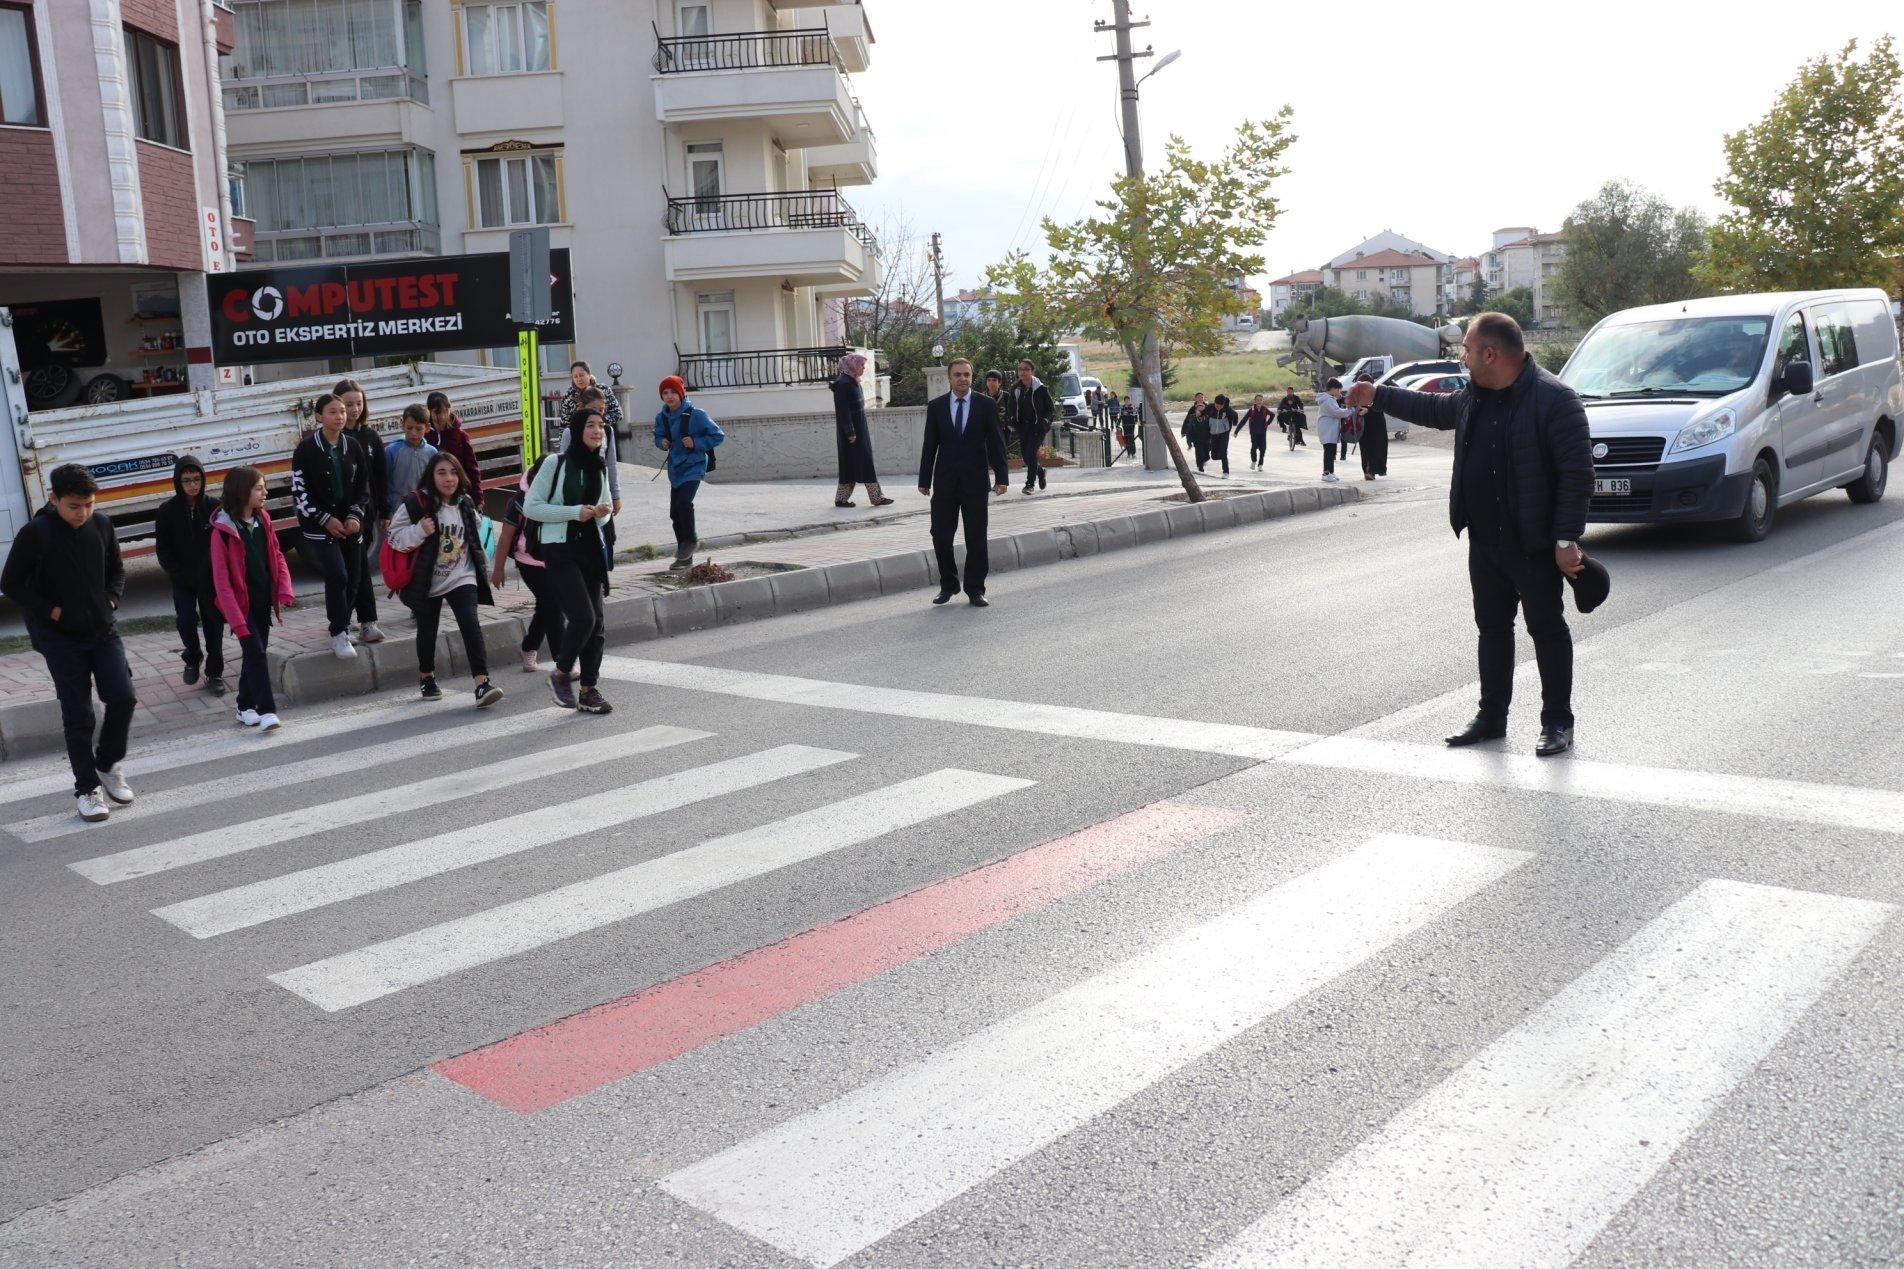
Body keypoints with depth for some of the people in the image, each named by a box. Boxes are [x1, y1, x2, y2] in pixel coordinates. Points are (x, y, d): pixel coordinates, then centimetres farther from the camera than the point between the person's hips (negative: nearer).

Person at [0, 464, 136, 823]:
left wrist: (110, 601, 0)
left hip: (103, 630, 4)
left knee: (123, 698, -4)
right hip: (61, 638, -3)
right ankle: (87, 788, 12)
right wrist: (50, 611, -11)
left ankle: (108, 764, 21)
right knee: (78, 716, -1)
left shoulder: (101, 526, -2)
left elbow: (116, 570, 14)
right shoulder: (35, 533, -14)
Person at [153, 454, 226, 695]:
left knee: (213, 623, 3)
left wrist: (206, 574, -14)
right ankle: (193, 658, 21)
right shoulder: (167, 510, -5)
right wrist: (181, 576, -9)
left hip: (211, 577, 0)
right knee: (186, 621, -8)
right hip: (182, 579, 0)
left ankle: (214, 673, 16)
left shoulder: (214, 506, -7)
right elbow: (163, 550, -1)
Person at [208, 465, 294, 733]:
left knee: (255, 654, 13)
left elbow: (277, 557, 9)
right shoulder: (223, 529, -15)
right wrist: (236, 619, -20)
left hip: (264, 601, 6)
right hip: (242, 604, -6)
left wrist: (285, 591, -6)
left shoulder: (262, 519, 5)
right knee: (255, 653, -10)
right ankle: (267, 710, -9)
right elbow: (221, 579, -15)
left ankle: (245, 706, 24)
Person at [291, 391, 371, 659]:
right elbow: (299, 490, -6)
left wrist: (355, 516, -5)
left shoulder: (353, 446, 4)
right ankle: (339, 634, -8)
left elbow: (363, 485, 9)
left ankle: (341, 627, 23)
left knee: (351, 581, 5)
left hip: (350, 524, 4)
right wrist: (325, 519, -12)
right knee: (337, 576, -17)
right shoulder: (306, 449, -6)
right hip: (320, 526, -4)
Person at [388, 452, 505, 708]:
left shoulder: (466, 504, 5)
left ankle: (482, 683, -22)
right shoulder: (415, 504, -10)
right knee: (427, 630, 11)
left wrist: (482, 569, 17)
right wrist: (419, 531, -24)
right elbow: (394, 537, -7)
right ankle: (427, 677, 36)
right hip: (427, 581, -2)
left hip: (462, 579, 2)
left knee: (471, 625, -15)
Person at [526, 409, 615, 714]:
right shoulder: (555, 464, -7)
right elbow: (530, 507, -9)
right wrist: (574, 512, -16)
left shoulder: (600, 469, 10)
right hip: (559, 550, -6)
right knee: (583, 617, -16)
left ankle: (589, 690, 12)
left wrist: (602, 514, -3)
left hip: (591, 549, 6)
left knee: (596, 623, 3)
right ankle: (560, 674, 7)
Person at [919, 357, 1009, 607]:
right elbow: (930, 445, 5)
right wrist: (924, 480, 2)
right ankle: (948, 585, 18)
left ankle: (975, 590, 12)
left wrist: (1001, 477, -8)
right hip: (945, 481, 1)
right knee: (941, 535, 1)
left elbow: (996, 442, -1)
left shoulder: (986, 405, 0)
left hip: (975, 481, -1)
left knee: (976, 538, 3)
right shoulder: (936, 406, 4)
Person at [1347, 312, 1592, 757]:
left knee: (1547, 630, 3)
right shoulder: (1472, 398, 8)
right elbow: (1434, 408, 30)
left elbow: (1577, 474, -18)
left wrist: (1566, 539, -21)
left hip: (1533, 545, -8)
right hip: (1483, 541, 8)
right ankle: (1492, 716, 25)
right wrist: (1378, 396, 34)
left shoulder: (1555, 399, -17)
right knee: (1492, 628, 14)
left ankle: (1558, 723, 14)